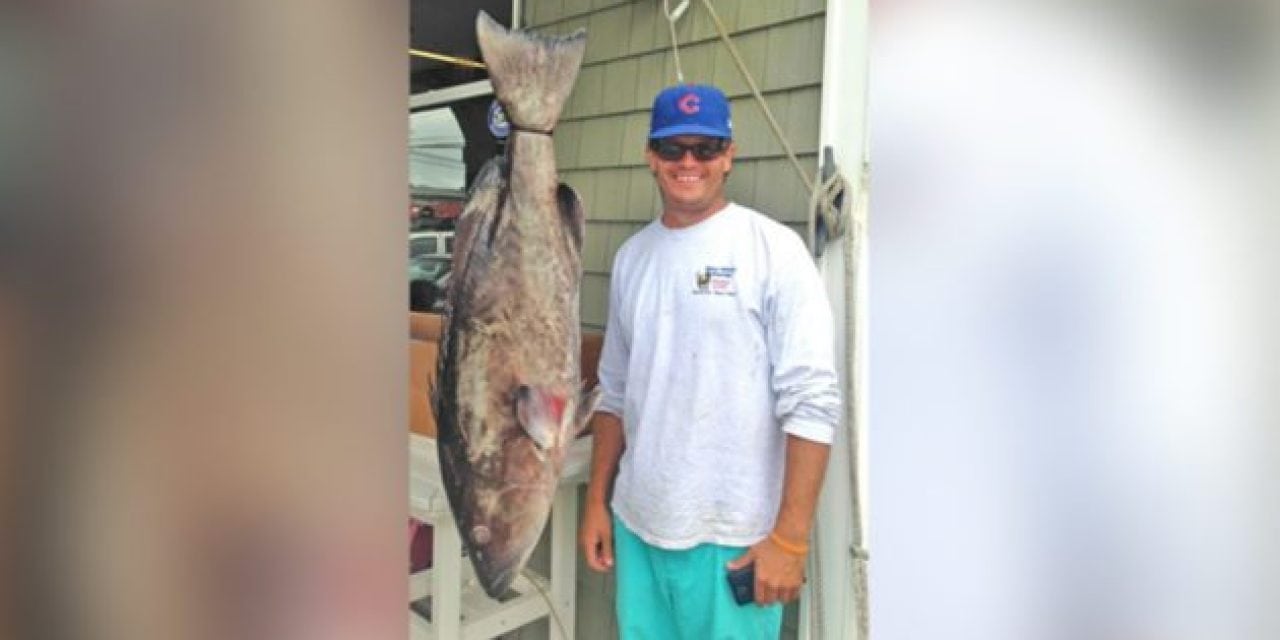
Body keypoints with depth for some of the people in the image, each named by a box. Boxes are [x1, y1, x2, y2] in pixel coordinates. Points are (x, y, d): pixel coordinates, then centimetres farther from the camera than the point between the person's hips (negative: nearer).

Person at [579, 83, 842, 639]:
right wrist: (597, 499, 12)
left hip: (731, 536, -5)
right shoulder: (632, 256, 7)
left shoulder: (773, 249, -10)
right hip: (636, 522, 5)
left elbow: (811, 402, -14)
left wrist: (789, 538, -15)